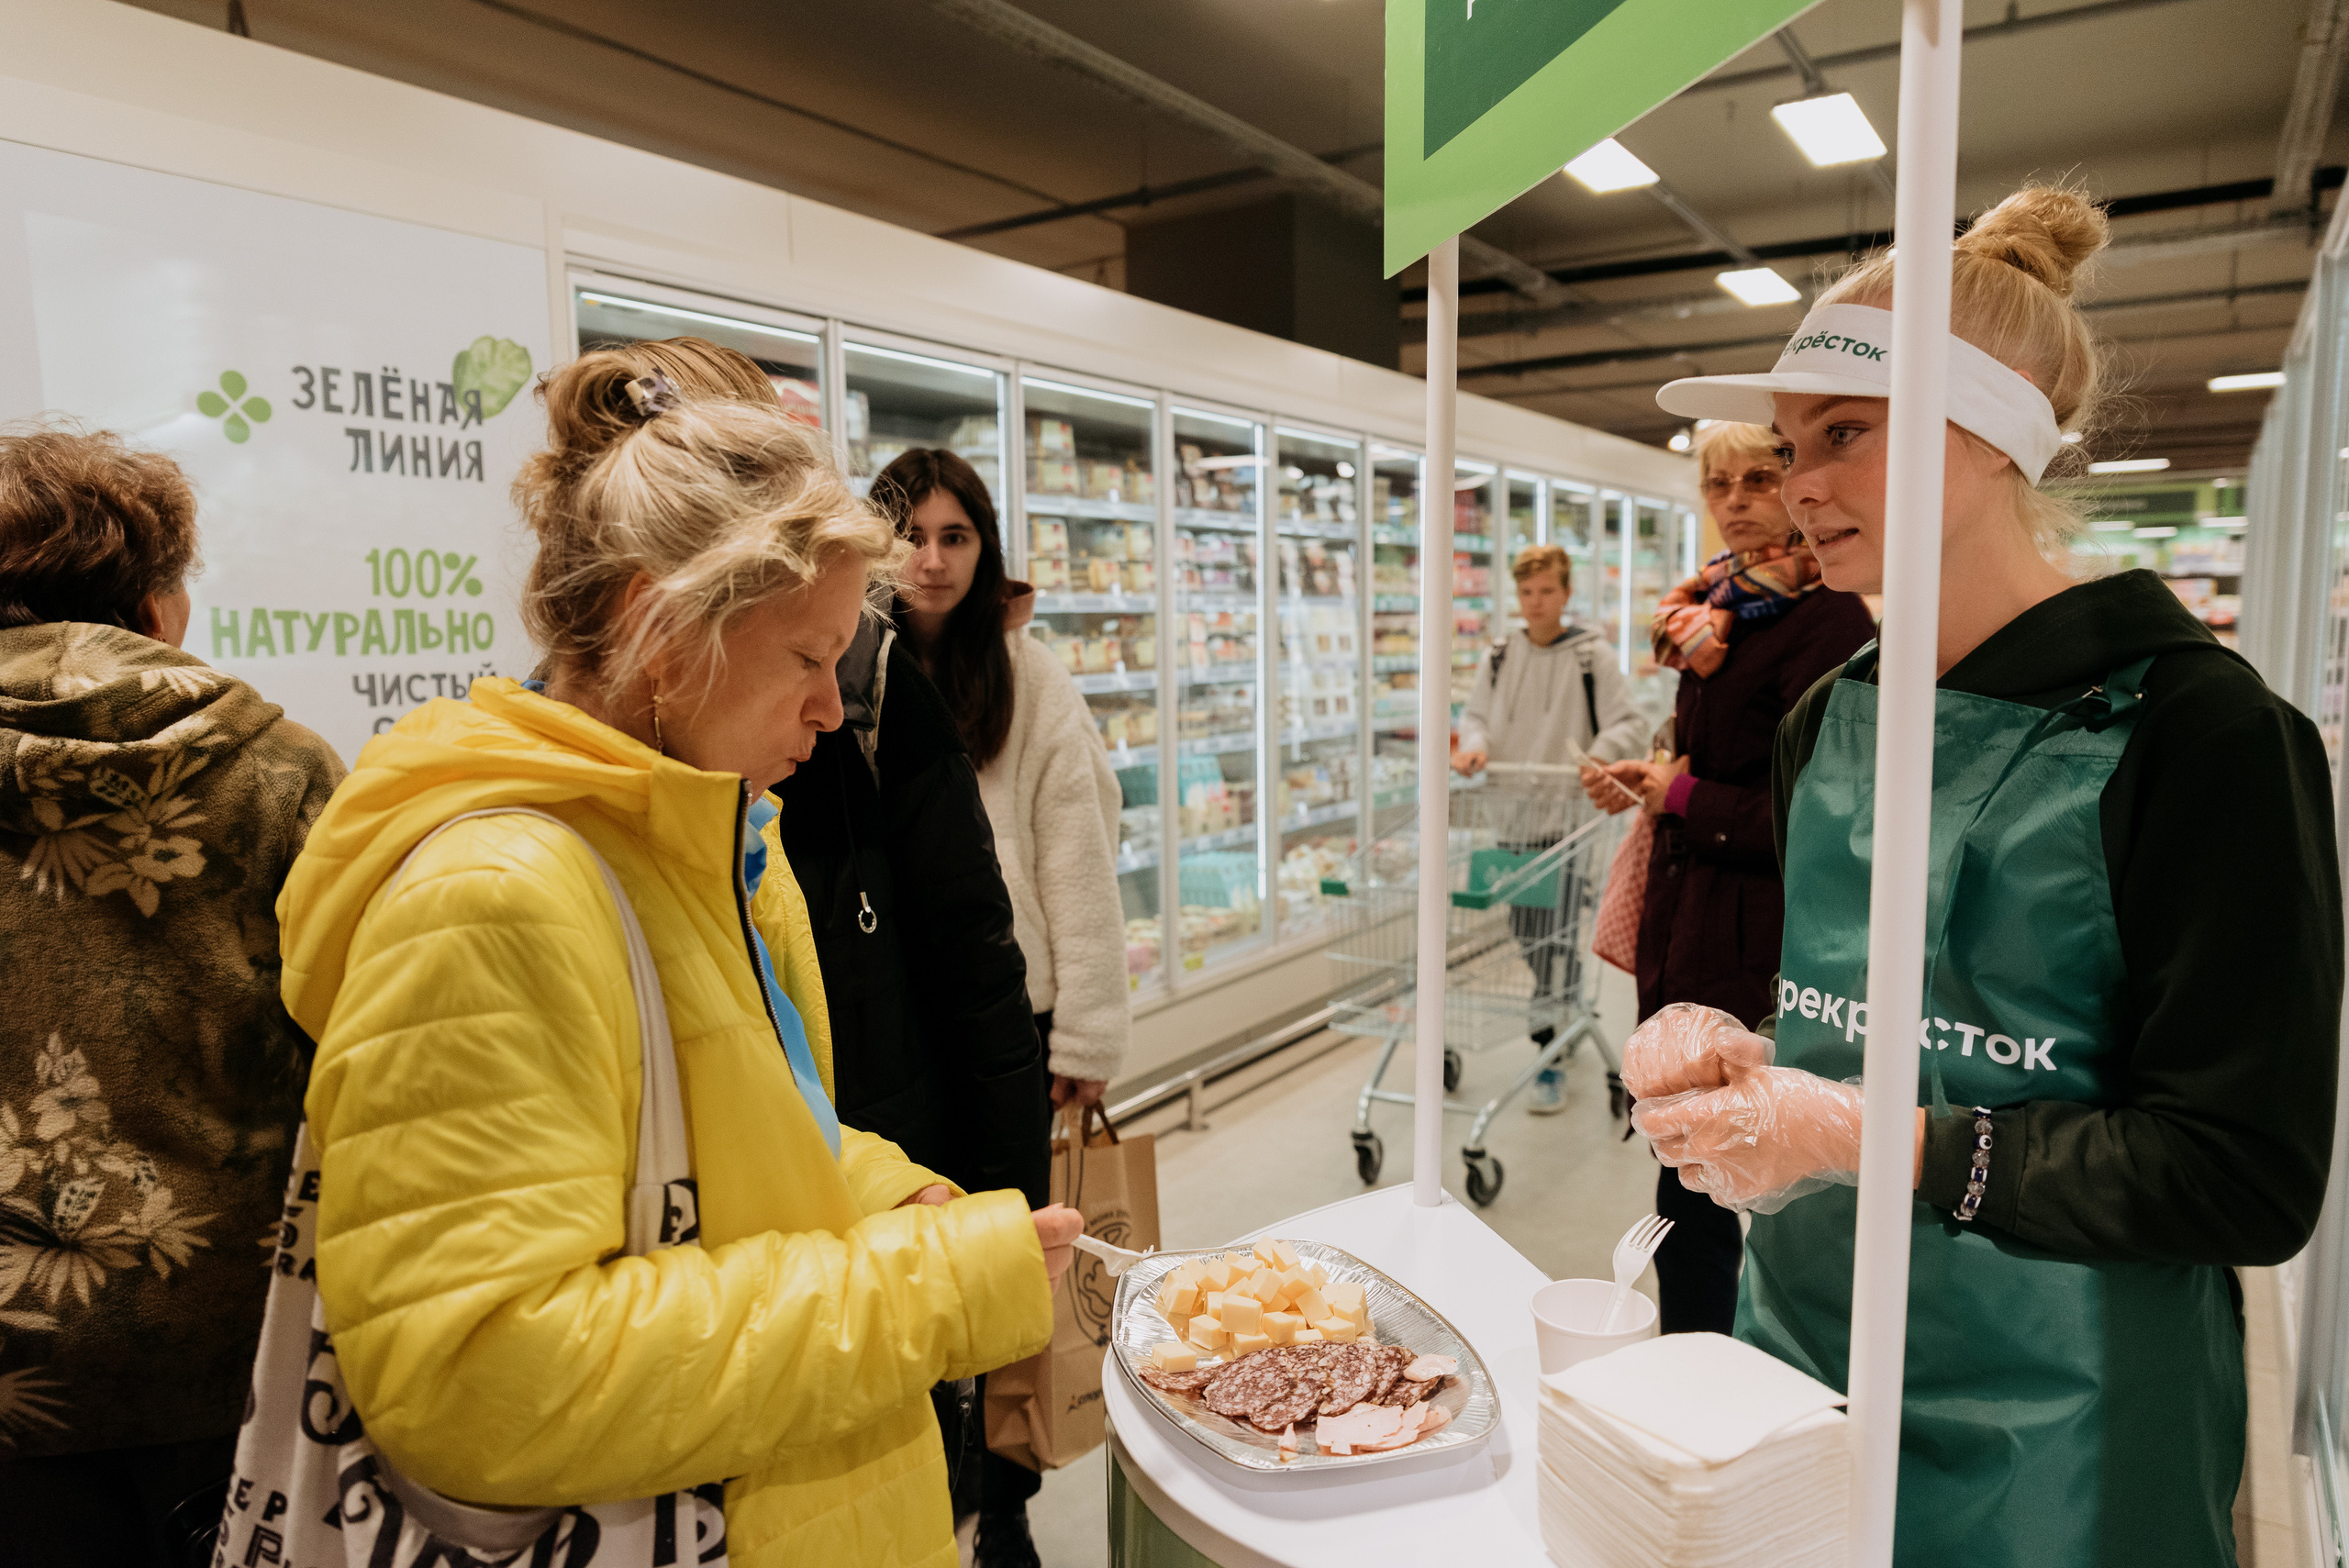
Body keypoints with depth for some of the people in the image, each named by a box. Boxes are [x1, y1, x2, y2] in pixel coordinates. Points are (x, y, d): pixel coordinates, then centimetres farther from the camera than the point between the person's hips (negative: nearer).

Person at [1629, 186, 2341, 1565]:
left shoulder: (2192, 728, -16)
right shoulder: (1831, 717, 4)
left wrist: (1874, 1139, -24)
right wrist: (1732, 1052, -7)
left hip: (2048, 1431, -5)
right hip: (1798, 1340, 6)